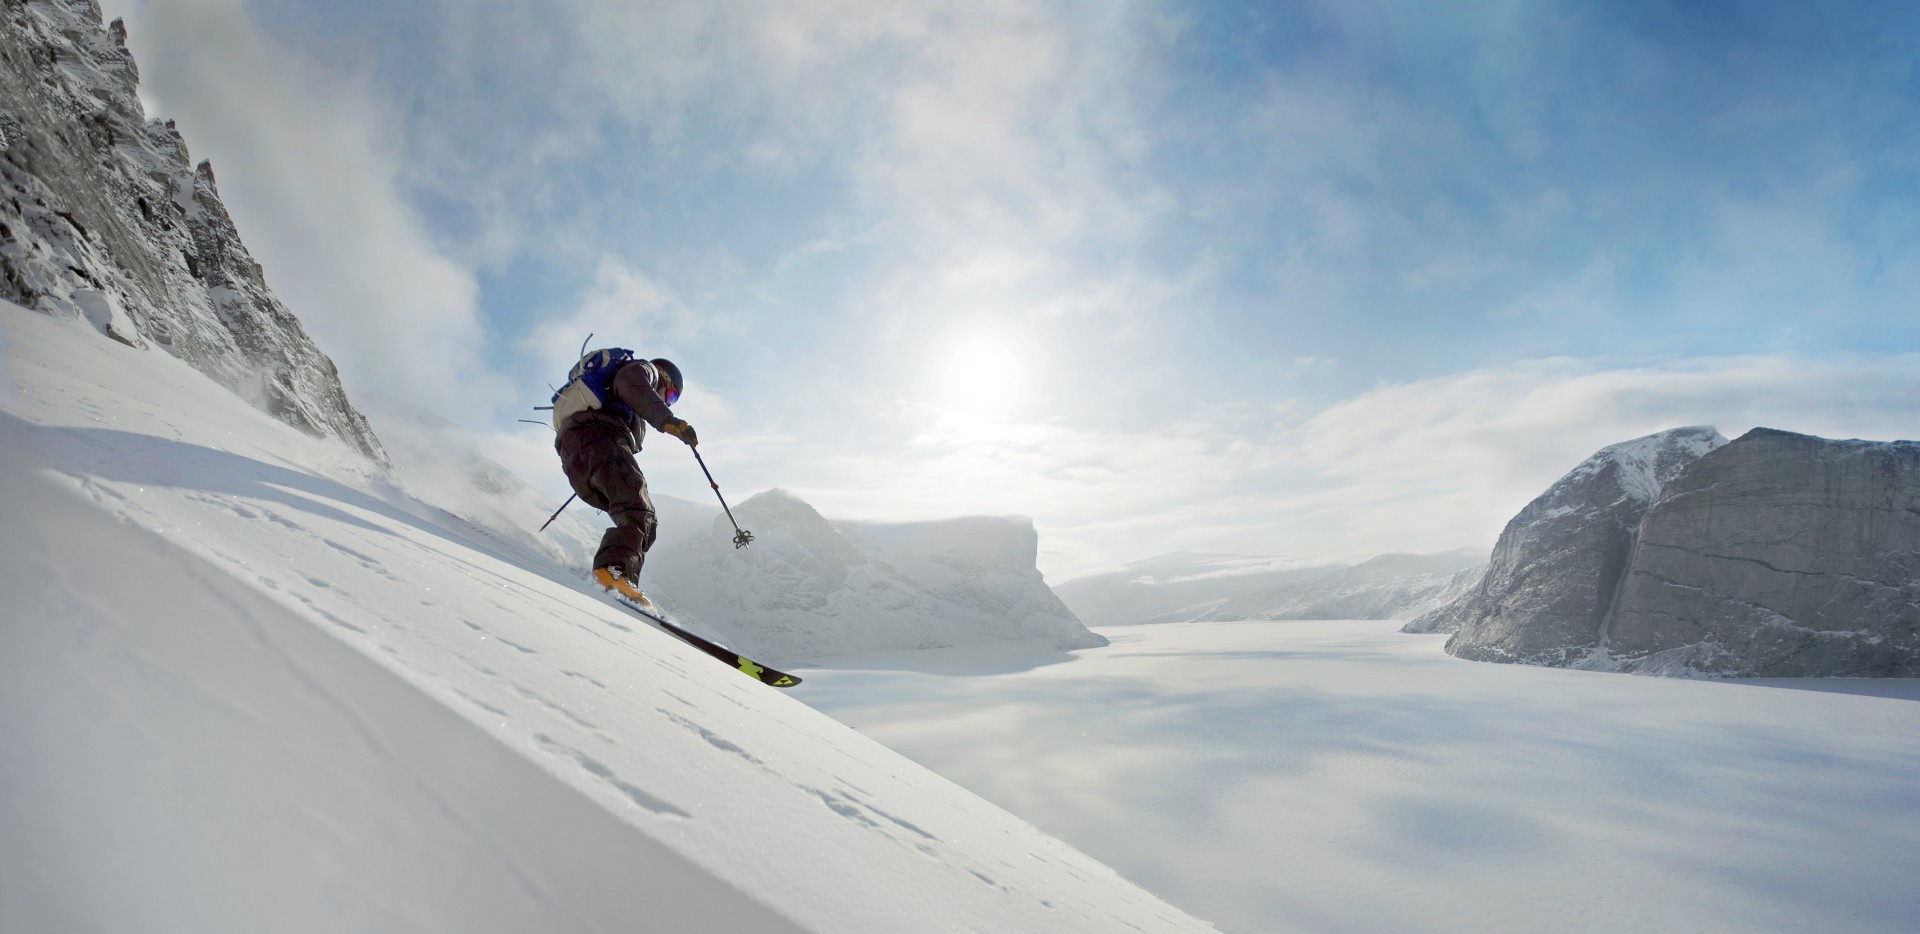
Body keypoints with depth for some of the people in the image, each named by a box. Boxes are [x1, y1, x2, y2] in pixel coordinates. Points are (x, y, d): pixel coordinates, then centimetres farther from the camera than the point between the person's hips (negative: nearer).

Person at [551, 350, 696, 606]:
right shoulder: (645, 369, 19)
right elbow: (632, 382, -7)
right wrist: (667, 420, -18)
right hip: (598, 436, -9)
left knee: (644, 521, 3)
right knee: (638, 509, -25)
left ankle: (618, 577, -14)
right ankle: (614, 568, -48)